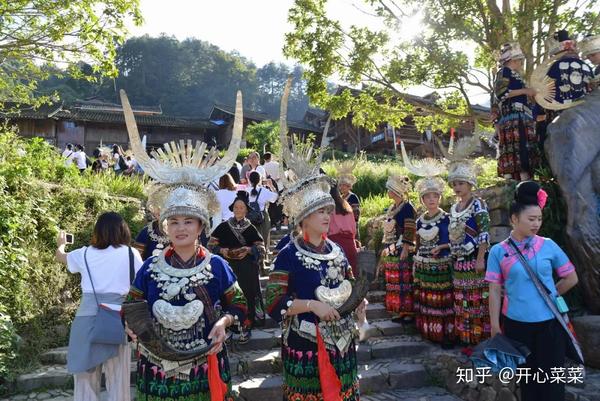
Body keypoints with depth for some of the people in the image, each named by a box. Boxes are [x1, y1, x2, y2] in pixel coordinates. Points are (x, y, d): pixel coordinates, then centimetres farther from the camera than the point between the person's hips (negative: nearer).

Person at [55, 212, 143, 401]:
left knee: (85, 378, 11)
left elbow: (60, 256, 33)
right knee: (118, 379, 5)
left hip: (87, 317, 2)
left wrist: (61, 243, 53)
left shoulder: (85, 254, 12)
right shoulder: (131, 254, 3)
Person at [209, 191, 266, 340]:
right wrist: (221, 250, -12)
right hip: (228, 268, 0)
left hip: (247, 269, 0)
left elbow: (261, 247, 3)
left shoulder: (251, 228, 5)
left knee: (248, 296, -3)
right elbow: (211, 244, 6)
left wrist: (248, 250, -15)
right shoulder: (223, 226, 6)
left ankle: (247, 327, 8)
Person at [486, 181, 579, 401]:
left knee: (551, 382, 9)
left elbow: (571, 278, 8)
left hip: (550, 322, 1)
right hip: (516, 323, 0)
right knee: (527, 379, 14)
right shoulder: (498, 251, -4)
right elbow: (495, 291, -2)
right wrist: (495, 327, -2)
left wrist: (549, 294, 7)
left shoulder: (548, 246, -3)